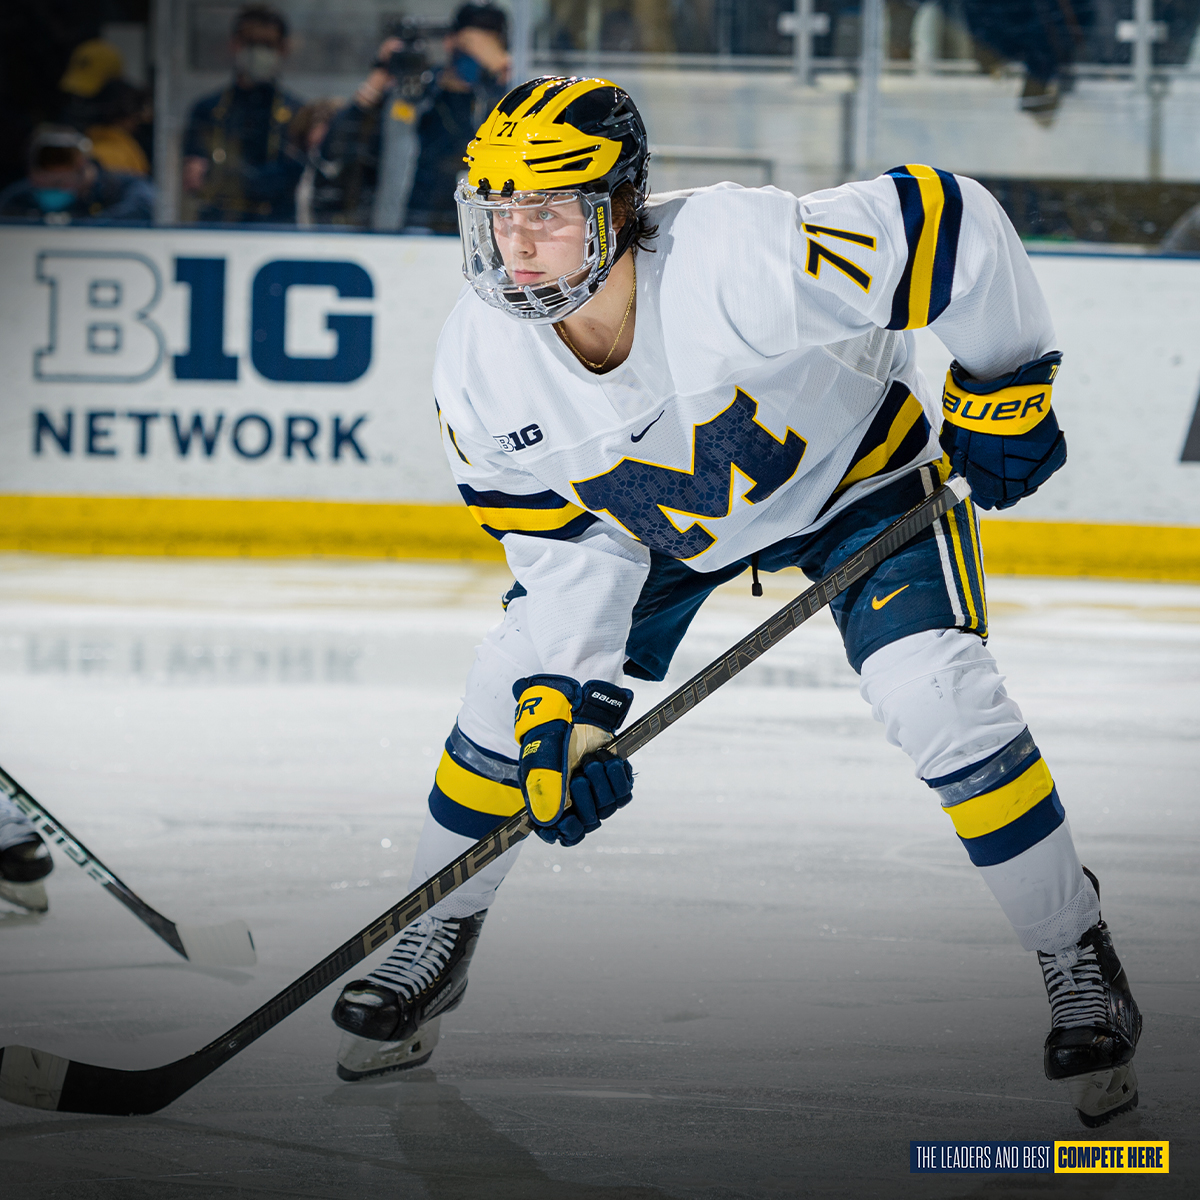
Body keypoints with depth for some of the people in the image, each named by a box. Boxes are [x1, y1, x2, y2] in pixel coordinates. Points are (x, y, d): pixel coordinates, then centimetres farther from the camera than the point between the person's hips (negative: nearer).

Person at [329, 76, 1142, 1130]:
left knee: (939, 698, -20)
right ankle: (433, 944, 18)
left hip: (852, 468, -4)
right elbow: (561, 543, -13)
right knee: (516, 690, -5)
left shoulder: (746, 258, -42)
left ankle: (1078, 957, -1)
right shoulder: (482, 365, -24)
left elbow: (949, 219, -32)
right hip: (651, 510, 4)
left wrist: (1005, 390, -22)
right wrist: (565, 712, -22)